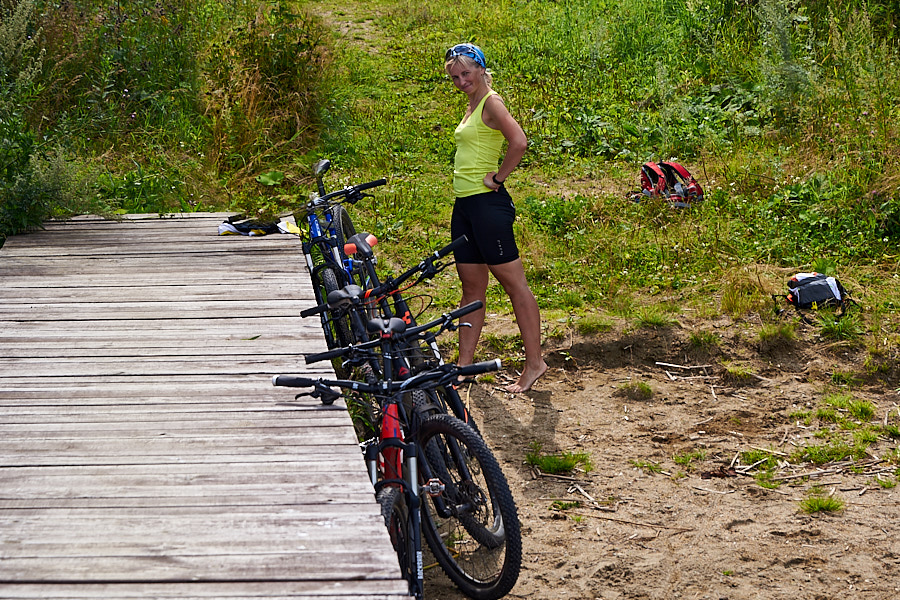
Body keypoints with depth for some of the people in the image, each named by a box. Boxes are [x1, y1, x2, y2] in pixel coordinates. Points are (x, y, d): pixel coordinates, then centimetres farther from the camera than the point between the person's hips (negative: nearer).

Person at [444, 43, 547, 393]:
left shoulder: (491, 102, -12)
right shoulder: (471, 106, 16)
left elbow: (519, 142, -27)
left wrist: (497, 178, -17)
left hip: (488, 204, -10)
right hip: (464, 204, 10)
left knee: (514, 284, -4)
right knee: (472, 287, 13)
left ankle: (534, 362, 1)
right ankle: (464, 364, 18)